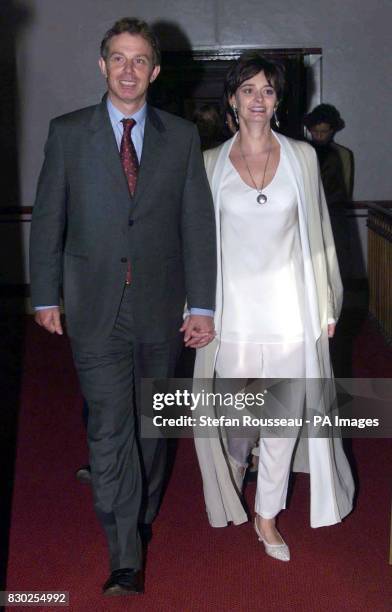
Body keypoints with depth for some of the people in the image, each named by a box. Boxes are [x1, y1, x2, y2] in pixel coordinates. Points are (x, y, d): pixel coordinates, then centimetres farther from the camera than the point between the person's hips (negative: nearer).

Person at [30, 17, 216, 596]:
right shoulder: (68, 132, 2)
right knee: (110, 428, -5)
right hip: (96, 308, -2)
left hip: (161, 307, 2)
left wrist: (202, 304, -3)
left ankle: (143, 515, 38)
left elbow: (198, 223, 2)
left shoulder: (181, 136, 4)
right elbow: (48, 219, 4)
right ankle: (126, 560, 3)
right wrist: (45, 296, 2)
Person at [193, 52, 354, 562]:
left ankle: (267, 515, 22)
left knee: (285, 413, 3)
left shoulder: (302, 156, 4)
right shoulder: (210, 163, 3)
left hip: (289, 307, 0)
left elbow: (318, 233, 6)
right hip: (233, 306, 0)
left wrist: (326, 305, 4)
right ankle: (235, 466, 45)